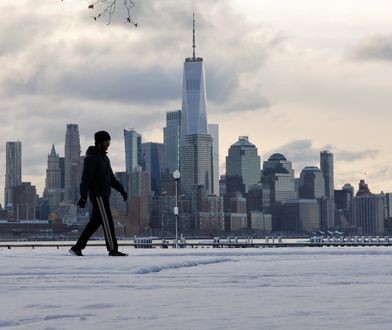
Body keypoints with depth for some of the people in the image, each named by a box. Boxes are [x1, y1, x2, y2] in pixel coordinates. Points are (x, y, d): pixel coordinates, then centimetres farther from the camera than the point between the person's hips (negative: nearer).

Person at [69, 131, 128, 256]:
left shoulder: (104, 158, 19)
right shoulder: (91, 158, -10)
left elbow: (111, 177, 23)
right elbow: (86, 178, -17)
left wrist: (121, 190, 14)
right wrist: (83, 196, -23)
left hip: (104, 195, 9)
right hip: (98, 195, -9)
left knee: (95, 222, 8)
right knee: (107, 222, -8)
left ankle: (77, 247, 10)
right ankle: (113, 249, -6)